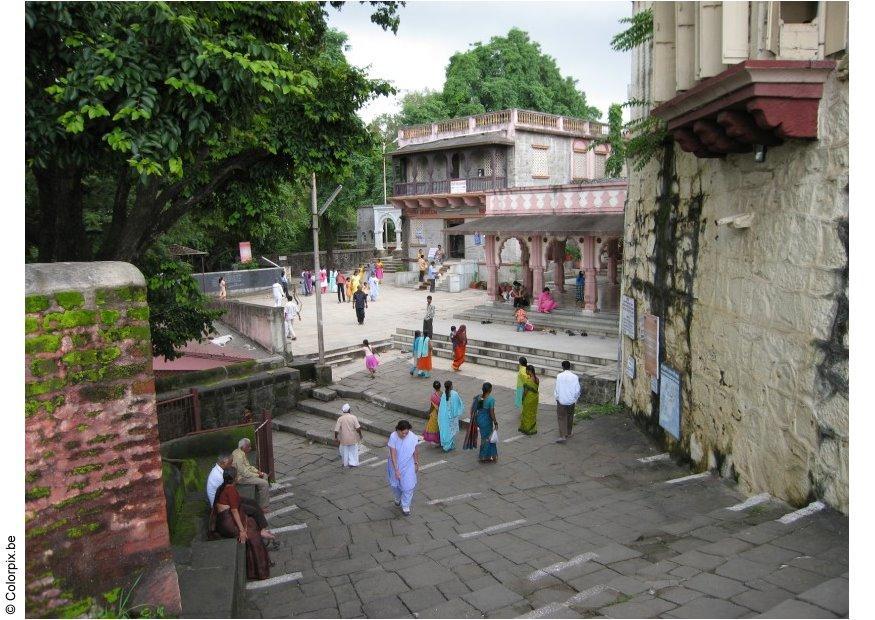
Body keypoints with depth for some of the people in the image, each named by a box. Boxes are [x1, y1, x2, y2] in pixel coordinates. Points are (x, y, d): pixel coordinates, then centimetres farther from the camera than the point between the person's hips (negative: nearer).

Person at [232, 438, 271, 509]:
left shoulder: (242, 453, 5)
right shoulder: (238, 456, -27)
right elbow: (244, 473, -27)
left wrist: (257, 471, 5)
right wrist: (257, 475, -16)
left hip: (245, 473, 11)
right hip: (241, 478, -11)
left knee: (264, 476, 17)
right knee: (264, 483, -15)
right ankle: (263, 506, -7)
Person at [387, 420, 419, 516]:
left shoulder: (413, 437, -20)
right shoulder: (393, 437, -26)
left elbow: (415, 451, -4)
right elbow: (393, 454, -25)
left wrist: (416, 463, 6)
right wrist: (396, 470, -27)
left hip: (408, 466, 0)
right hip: (395, 465, 0)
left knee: (408, 486, -1)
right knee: (395, 484, 18)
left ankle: (405, 506, 19)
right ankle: (398, 498, 50)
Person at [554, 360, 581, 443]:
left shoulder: (559, 376, -10)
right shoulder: (575, 377, -7)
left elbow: (556, 388, -7)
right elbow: (577, 390, -4)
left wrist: (557, 397, 8)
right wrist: (575, 399, 12)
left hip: (561, 400, -2)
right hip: (571, 401, 2)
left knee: (562, 418, 1)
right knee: (570, 417, 19)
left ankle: (563, 436, -10)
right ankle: (568, 433, 34)